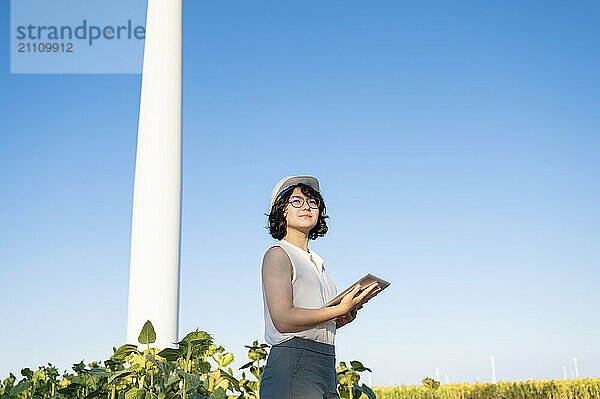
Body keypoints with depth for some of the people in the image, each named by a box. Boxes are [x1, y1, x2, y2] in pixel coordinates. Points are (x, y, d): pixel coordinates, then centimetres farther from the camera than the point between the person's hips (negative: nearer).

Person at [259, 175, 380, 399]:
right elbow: (283, 319, -15)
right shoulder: (277, 255, -2)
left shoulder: (316, 263, 21)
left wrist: (342, 320, 4)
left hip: (326, 371, 8)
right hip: (292, 368, -7)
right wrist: (341, 309, -15)